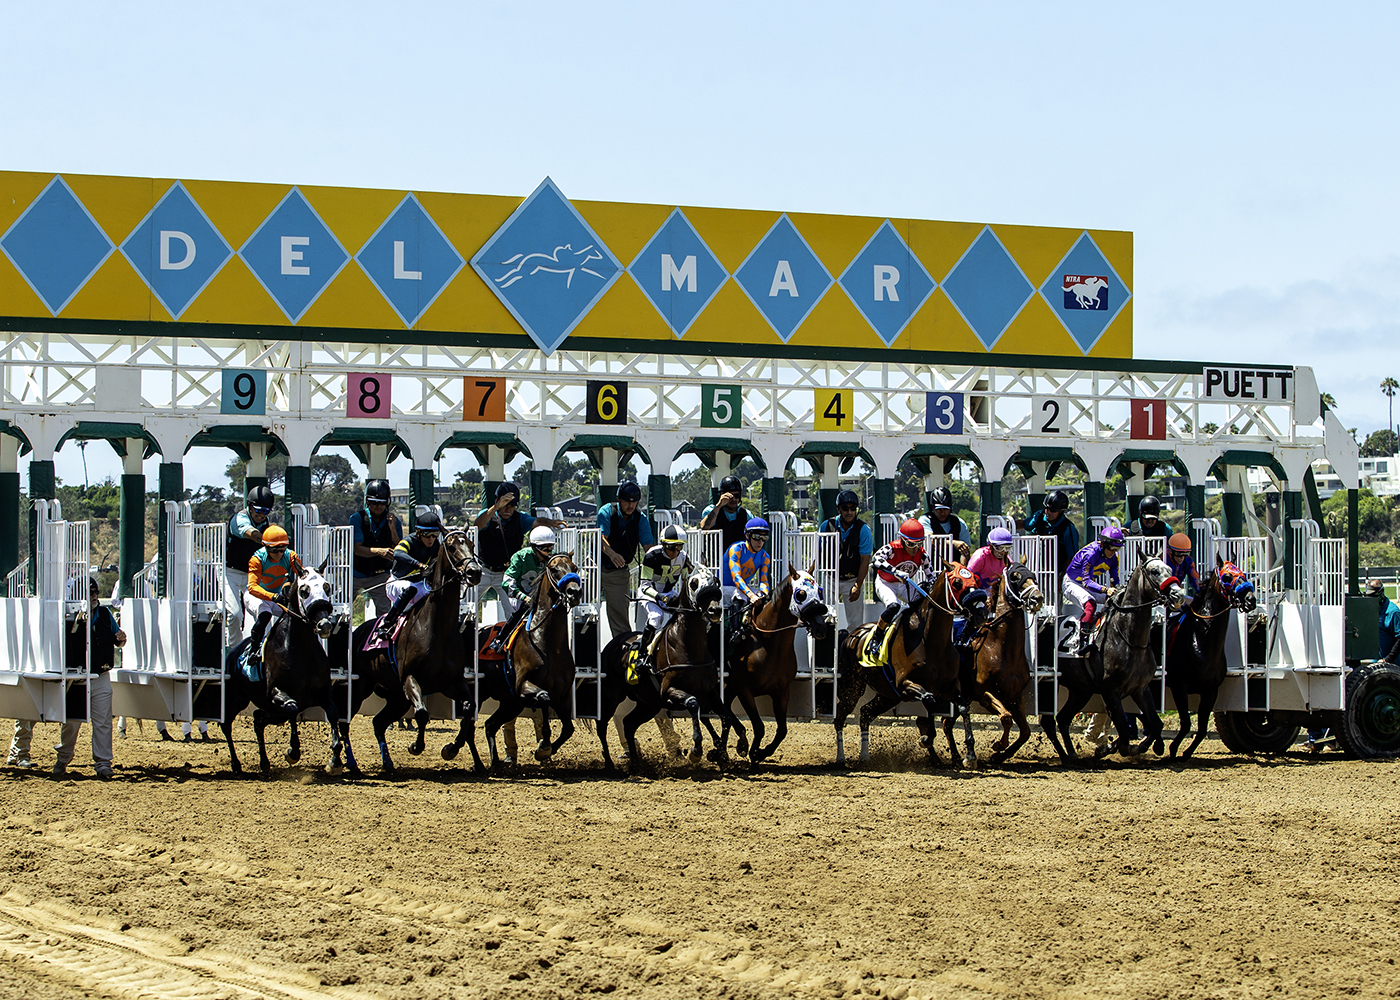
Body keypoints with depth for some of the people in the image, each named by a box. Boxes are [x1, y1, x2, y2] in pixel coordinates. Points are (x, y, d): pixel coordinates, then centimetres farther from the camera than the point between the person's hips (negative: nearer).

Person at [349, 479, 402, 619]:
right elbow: (357, 549, -18)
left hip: (380, 574, 1)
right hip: (356, 574, -1)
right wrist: (379, 551, -35)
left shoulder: (394, 521, -3)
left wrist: (393, 530, -22)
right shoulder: (357, 518, -9)